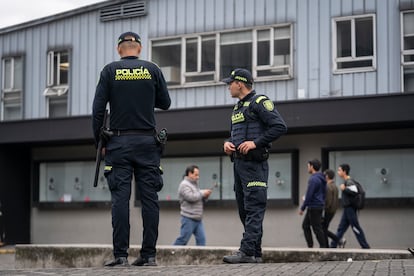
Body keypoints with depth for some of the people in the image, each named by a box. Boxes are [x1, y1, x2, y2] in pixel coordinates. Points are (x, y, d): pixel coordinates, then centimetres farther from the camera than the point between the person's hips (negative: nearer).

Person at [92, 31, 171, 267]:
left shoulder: (110, 71, 1)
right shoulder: (153, 70, 4)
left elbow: (98, 109, -2)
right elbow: (165, 103, 11)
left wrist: (99, 141, 6)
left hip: (119, 141, -1)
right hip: (147, 141, 1)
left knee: (120, 198, -3)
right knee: (149, 198, 2)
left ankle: (121, 254, -5)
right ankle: (149, 254, 2)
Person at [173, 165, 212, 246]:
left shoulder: (194, 184, 21)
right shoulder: (184, 185, -8)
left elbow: (199, 199, 25)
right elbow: (190, 197, -22)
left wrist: (205, 196, 4)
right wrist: (203, 193, -12)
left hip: (197, 219, 9)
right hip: (188, 218, -9)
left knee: (201, 239, 1)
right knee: (183, 239, -5)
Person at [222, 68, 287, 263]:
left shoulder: (259, 102, -5)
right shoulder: (238, 107, 23)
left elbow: (280, 127, -14)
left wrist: (255, 143, -18)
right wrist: (227, 143, 8)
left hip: (254, 163, -10)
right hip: (239, 162, 10)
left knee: (254, 208, -12)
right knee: (243, 209, 8)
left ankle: (248, 251, -19)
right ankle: (256, 253, 12)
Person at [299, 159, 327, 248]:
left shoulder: (313, 179, -17)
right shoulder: (322, 179, 14)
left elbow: (309, 195, -20)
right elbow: (324, 193, 20)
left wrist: (302, 208, -13)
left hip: (314, 207, -10)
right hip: (320, 205, 10)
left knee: (317, 228, -4)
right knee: (305, 225, 14)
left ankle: (323, 247, -1)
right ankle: (310, 246, 12)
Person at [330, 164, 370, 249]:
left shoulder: (349, 182, -15)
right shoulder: (346, 181, 14)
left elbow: (354, 192, -28)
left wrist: (344, 189, -21)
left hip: (350, 209, -10)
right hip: (347, 209, 10)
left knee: (356, 228, -4)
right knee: (341, 228, 11)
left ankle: (366, 247, 2)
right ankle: (333, 246, 15)